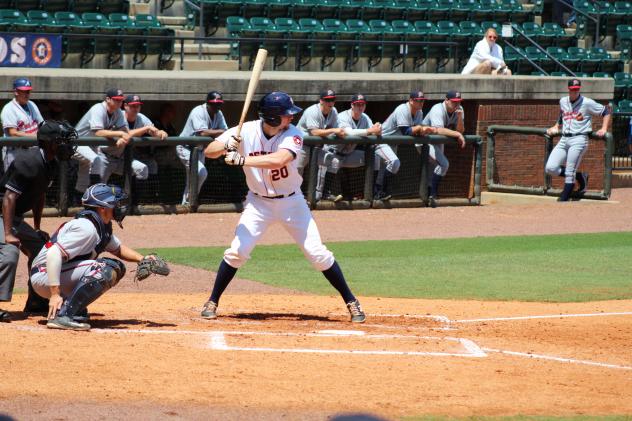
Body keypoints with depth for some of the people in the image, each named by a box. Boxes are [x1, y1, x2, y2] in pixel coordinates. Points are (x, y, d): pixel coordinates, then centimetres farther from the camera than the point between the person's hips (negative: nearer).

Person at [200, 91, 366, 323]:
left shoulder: (292, 135, -20)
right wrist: (226, 146, -40)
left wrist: (241, 159, -44)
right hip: (258, 202, 1)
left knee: (317, 253, -4)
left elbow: (278, 160, -39)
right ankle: (212, 302, 5)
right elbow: (208, 152, -18)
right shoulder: (245, 131, -15)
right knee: (237, 251, -11)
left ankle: (351, 301, 8)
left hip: (291, 201, -1)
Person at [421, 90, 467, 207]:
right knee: (443, 164, -23)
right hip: (425, 140, -9)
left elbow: (460, 130, -11)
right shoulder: (438, 110, -28)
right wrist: (457, 134, -44)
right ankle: (432, 195, -21)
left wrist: (459, 117, -27)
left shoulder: (458, 110, -6)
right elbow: (438, 129, -42)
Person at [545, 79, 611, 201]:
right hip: (564, 139, 6)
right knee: (551, 168, -5)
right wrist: (556, 127, 20)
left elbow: (606, 112, 2)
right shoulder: (563, 101, 13)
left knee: (570, 173, -13)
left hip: (579, 139, -6)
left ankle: (564, 200, -5)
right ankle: (580, 177, 13)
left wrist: (604, 129, -7)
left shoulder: (587, 103, -4)